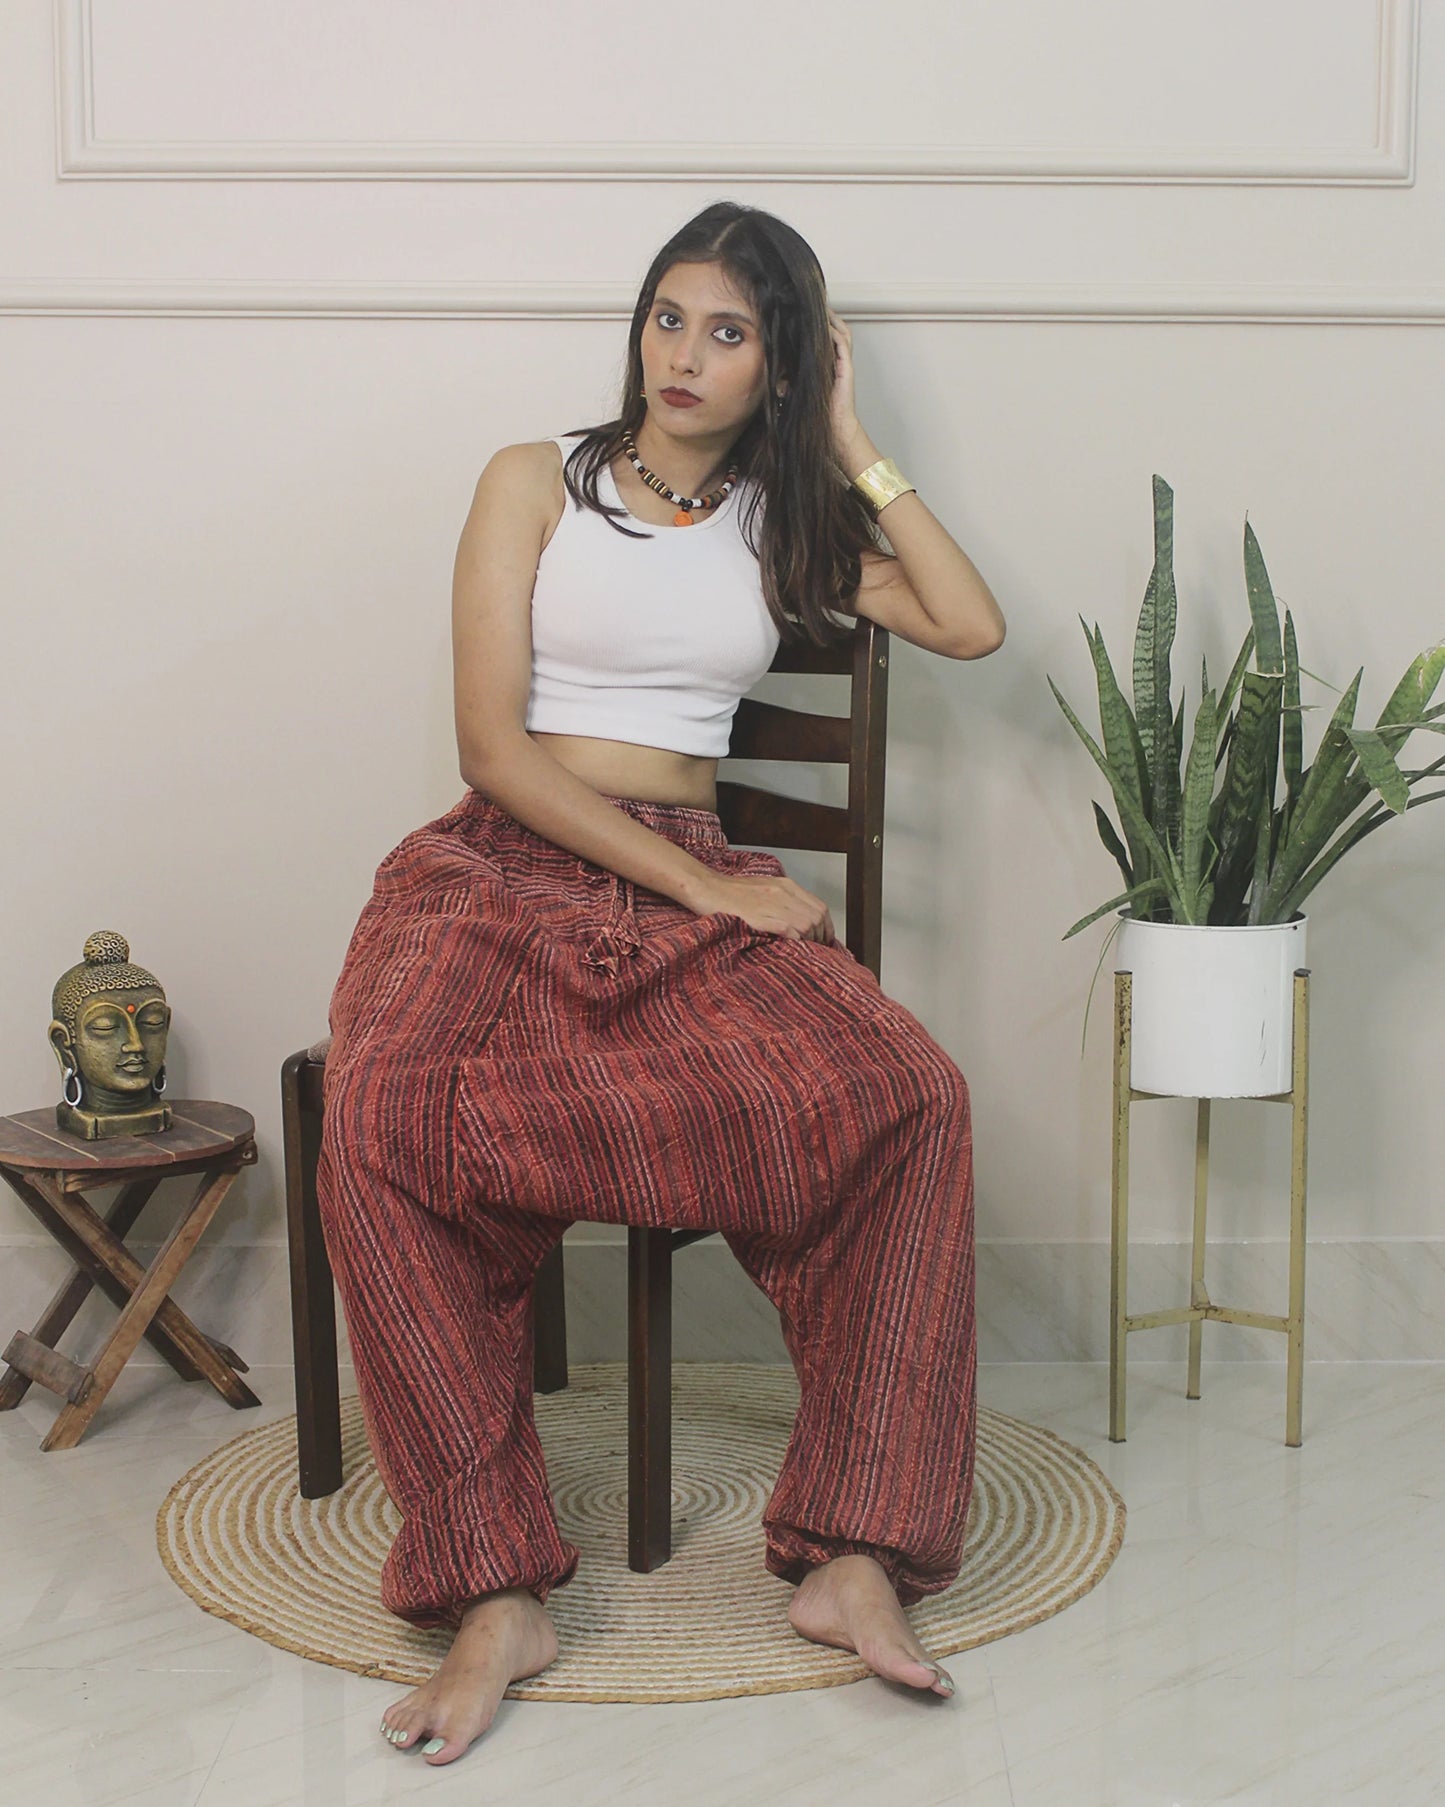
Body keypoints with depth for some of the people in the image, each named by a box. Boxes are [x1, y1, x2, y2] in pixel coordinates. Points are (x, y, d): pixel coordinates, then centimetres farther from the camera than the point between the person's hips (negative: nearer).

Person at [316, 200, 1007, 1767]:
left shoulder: (782, 523, 19)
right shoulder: (538, 481, 8)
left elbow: (973, 629, 5)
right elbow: (493, 744, -3)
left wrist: (855, 454, 10)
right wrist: (702, 887, -11)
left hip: (696, 888, 2)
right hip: (503, 869, -2)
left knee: (910, 1098, -28)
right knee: (384, 1132, -34)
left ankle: (850, 1556, -23)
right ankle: (495, 1590, -27)